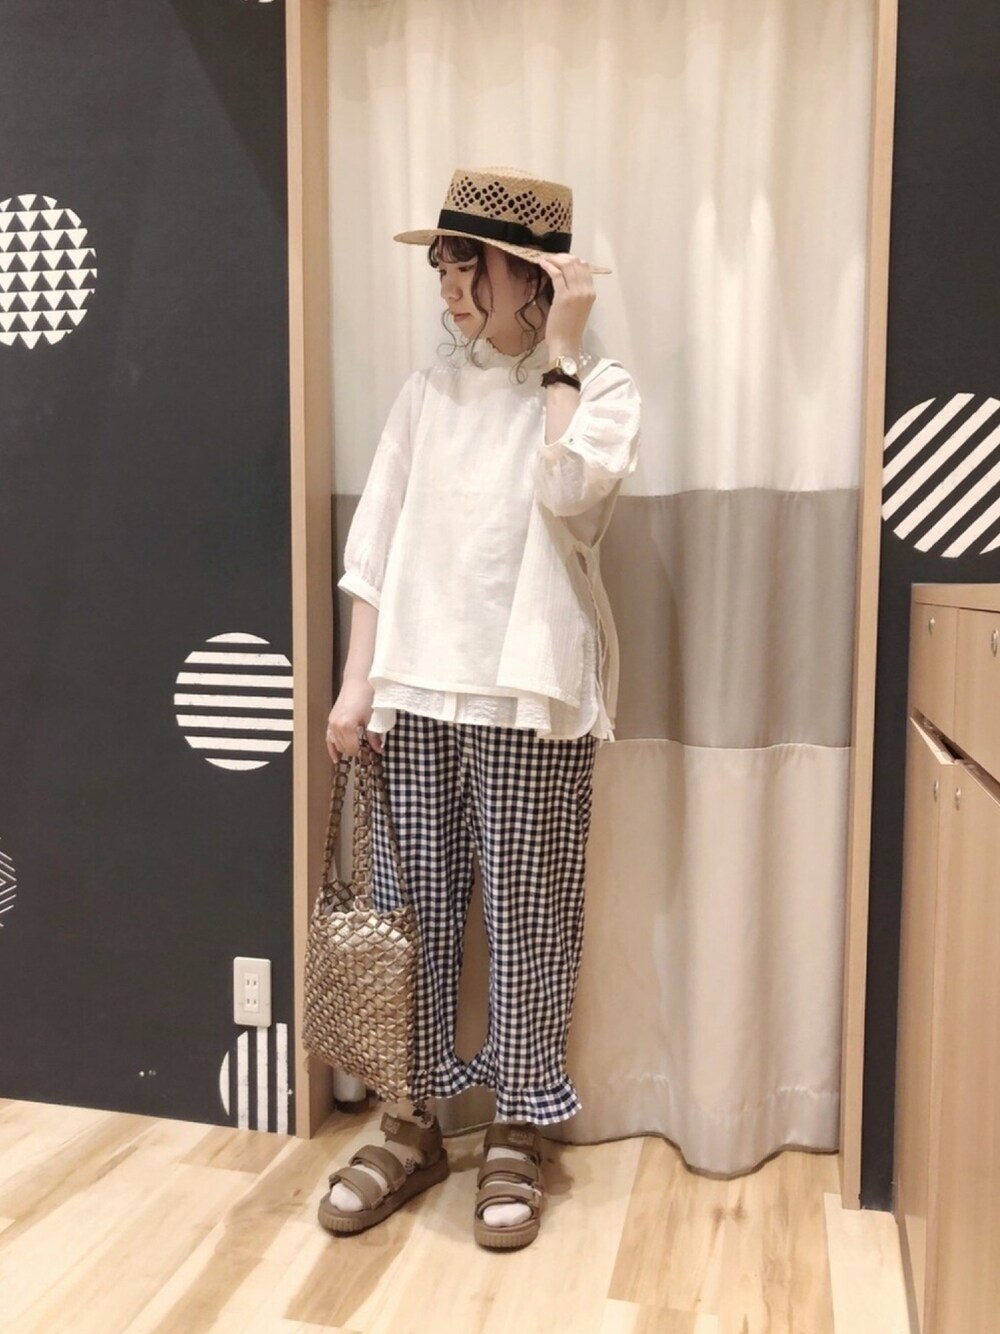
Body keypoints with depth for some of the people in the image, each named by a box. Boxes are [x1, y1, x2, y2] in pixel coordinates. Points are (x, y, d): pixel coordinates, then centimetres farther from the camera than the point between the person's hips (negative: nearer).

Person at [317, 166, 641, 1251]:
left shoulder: (599, 389, 2)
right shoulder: (427, 392, 12)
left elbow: (568, 488, -20)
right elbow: (377, 546, 10)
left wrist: (560, 350, -11)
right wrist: (359, 680, 4)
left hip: (528, 699, -3)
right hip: (415, 693, 4)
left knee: (525, 918, 5)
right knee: (413, 910, 9)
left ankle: (517, 1133, 23)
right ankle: (415, 1124, 26)